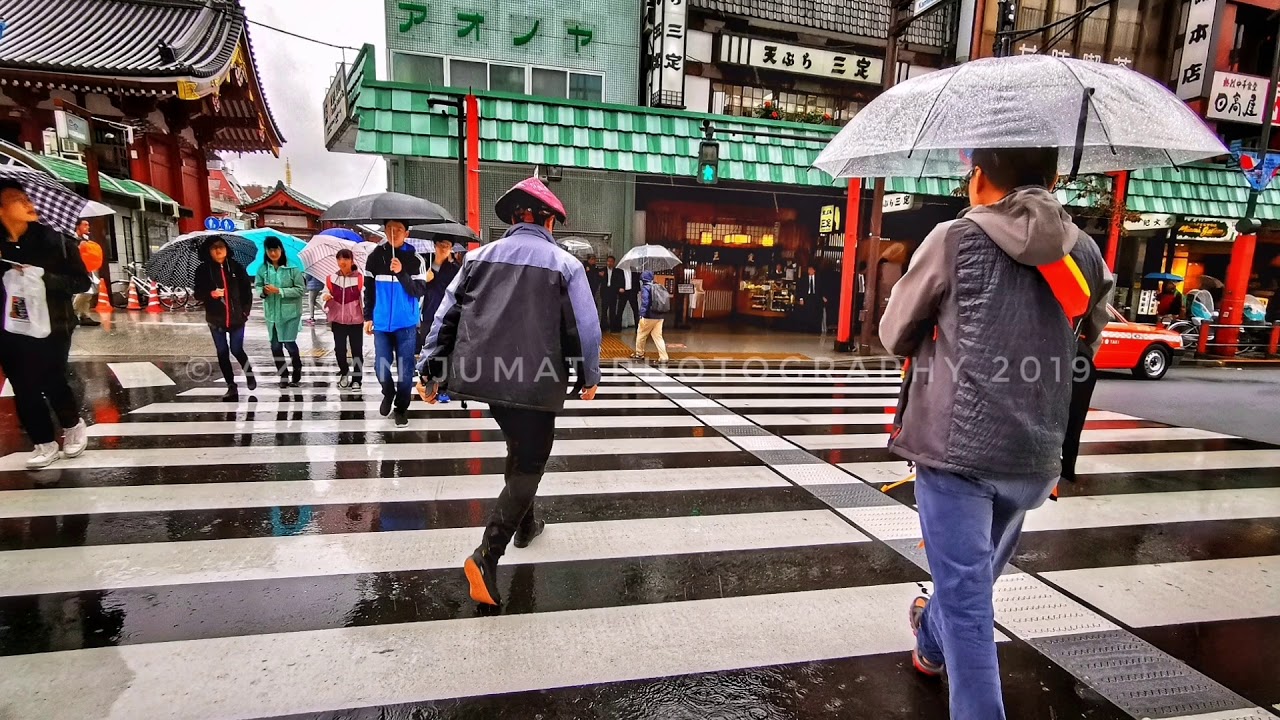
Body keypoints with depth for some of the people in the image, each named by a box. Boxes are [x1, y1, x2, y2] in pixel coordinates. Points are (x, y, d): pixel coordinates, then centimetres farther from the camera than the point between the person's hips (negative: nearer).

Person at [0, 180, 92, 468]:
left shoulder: (56, 241, -3)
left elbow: (82, 281, -4)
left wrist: (44, 276, -19)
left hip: (51, 328, -3)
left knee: (52, 383, -6)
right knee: (24, 390, 7)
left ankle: (74, 426, 22)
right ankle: (45, 444, 22)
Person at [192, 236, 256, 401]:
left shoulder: (236, 267, -2)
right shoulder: (203, 270, -2)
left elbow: (247, 290, 5)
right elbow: (198, 294, -1)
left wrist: (246, 309, -1)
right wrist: (211, 294, -21)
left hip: (236, 317, -1)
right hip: (216, 319, 1)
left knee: (236, 350, 0)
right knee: (222, 353, 6)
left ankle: (249, 373, 29)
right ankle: (231, 386, 16)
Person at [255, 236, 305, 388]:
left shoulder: (293, 267, -10)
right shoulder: (263, 269, 1)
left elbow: (301, 289, -11)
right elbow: (258, 287, 9)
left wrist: (279, 291, -19)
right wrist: (264, 291, -15)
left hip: (290, 312, -4)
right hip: (272, 313, 4)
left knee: (289, 343, -5)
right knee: (275, 345, 9)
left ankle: (297, 371, 19)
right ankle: (283, 375, 23)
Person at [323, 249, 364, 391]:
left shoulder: (360, 279, -8)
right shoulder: (331, 279, 3)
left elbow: (365, 298, -12)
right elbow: (325, 294, 12)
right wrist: (326, 297, -11)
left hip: (356, 320, -3)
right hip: (338, 320, 3)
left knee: (357, 350, 3)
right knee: (339, 349, 8)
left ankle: (357, 379, 14)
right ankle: (344, 374, 30)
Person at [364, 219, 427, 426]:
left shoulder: (414, 259, -5)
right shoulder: (375, 256, 3)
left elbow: (420, 291, -10)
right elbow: (369, 289, 10)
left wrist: (401, 273, -22)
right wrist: (368, 317, 8)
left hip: (406, 323, -2)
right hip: (381, 322, 2)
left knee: (405, 367, 3)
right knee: (381, 365, 4)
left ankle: (401, 407, 17)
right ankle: (388, 393, 33)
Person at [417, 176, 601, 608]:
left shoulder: (480, 256, 9)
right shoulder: (565, 263, -1)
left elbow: (447, 315, 7)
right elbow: (585, 327, -3)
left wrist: (431, 371, 12)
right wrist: (590, 376, 11)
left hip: (487, 375, 5)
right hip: (535, 381, -5)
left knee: (519, 447, 28)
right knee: (529, 464, 6)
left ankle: (525, 524, 45)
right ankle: (486, 557, -8)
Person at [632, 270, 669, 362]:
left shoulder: (645, 288, -8)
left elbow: (644, 303, -18)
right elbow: (666, 302, 12)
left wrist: (642, 315, -19)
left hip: (649, 317, -6)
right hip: (660, 316, 6)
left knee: (641, 334, 13)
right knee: (658, 336, 7)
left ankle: (639, 354, 27)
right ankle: (663, 357, -2)